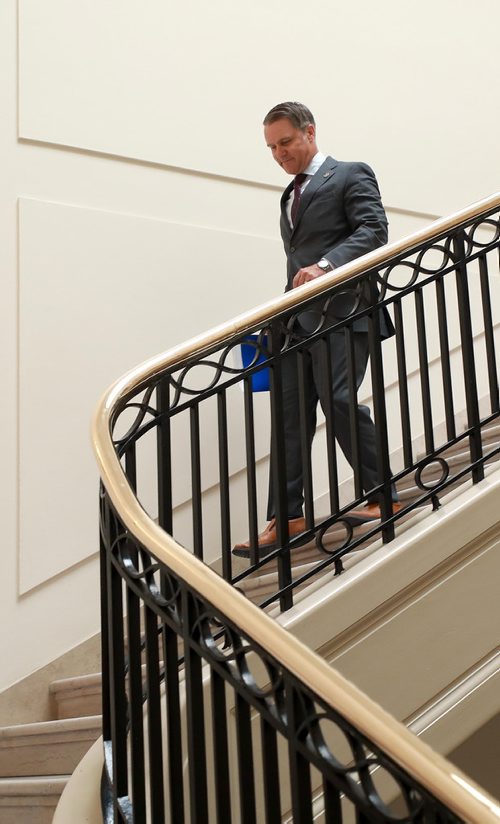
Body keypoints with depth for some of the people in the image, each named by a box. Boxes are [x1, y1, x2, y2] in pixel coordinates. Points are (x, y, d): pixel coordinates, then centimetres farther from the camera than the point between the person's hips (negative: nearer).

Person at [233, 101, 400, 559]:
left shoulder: (351, 175, 5)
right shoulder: (291, 195, 27)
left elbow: (374, 230, -10)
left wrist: (325, 265, -24)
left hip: (341, 311, -7)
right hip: (299, 316, 7)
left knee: (336, 397, -17)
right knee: (292, 415, 0)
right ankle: (286, 519, 0)